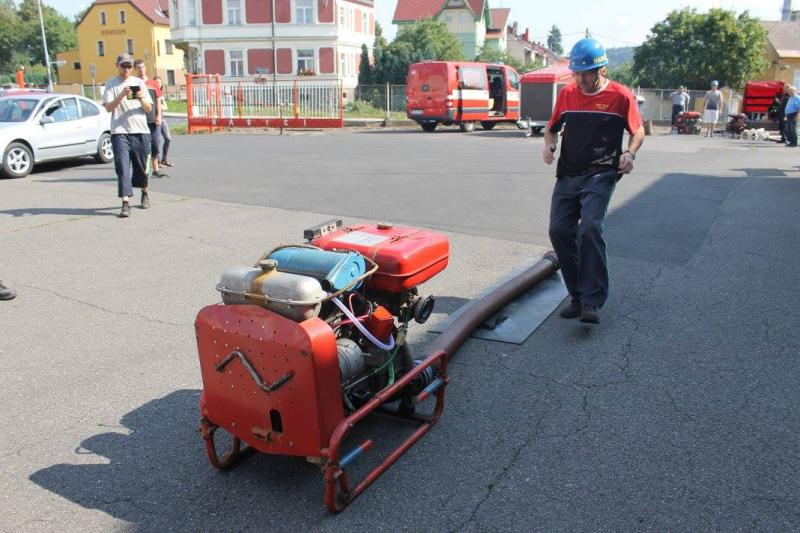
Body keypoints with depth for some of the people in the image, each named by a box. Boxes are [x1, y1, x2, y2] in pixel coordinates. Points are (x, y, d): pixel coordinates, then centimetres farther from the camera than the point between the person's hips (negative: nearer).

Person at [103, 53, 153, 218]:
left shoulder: (139, 82, 12)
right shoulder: (111, 84, 7)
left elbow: (149, 109, 9)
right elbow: (108, 107, -5)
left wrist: (142, 99, -12)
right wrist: (122, 95, -18)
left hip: (140, 130, 2)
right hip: (119, 132, -2)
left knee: (141, 166, 10)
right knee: (123, 167, -10)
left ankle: (145, 193, 33)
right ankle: (126, 203, -14)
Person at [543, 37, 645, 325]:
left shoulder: (621, 96, -1)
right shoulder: (566, 94, 9)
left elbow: (638, 131, 8)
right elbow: (552, 128, 21)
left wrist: (630, 153, -12)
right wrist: (549, 144, -1)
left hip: (600, 174, -4)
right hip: (568, 174, 5)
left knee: (590, 228, -23)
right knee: (559, 230, -5)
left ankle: (592, 301, -20)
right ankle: (578, 295, 9)